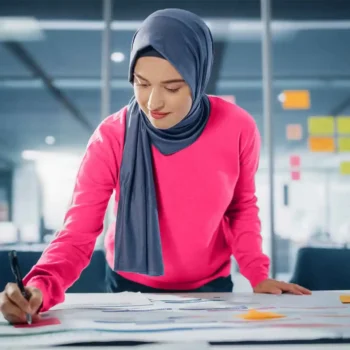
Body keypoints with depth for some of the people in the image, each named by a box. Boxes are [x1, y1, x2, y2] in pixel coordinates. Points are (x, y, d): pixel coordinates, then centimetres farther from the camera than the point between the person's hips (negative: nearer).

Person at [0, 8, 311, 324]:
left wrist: (258, 274, -11)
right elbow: (77, 234, -21)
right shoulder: (111, 139, -22)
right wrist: (39, 288, -39)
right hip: (131, 287, 0)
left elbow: (242, 207, 0)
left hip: (209, 286, 0)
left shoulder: (238, 129, -18)